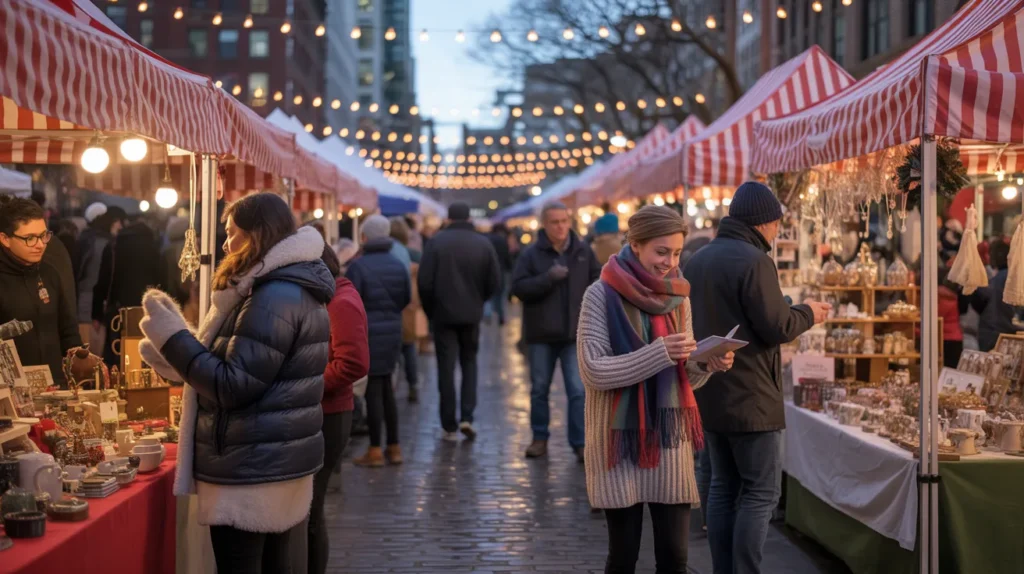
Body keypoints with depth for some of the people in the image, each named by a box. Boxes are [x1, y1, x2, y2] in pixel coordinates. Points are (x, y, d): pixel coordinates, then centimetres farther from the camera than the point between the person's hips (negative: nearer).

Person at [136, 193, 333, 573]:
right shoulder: (292, 289, 15)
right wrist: (176, 359, 10)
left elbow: (234, 385, -20)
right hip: (281, 466, 10)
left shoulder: (276, 297, -19)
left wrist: (172, 337, -12)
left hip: (254, 475, -10)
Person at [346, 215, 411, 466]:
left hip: (368, 333, -5)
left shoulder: (358, 266, -13)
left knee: (373, 391, 0)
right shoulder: (398, 266, 4)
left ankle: (375, 450, 4)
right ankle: (394, 447, 18)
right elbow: (406, 298, 10)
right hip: (392, 332, 5)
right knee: (387, 390, 15)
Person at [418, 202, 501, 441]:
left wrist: (430, 310, 5)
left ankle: (450, 426, 6)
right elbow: (494, 281, 0)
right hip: (471, 315, 2)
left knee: (446, 368, 4)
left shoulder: (437, 242, -6)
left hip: (443, 314, -2)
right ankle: (467, 417, 2)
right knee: (469, 363, 17)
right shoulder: (483, 243, 0)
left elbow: (424, 281, -9)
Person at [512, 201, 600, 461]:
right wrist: (548, 278, -22)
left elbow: (597, 280, 15)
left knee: (578, 391, -5)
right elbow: (518, 287, -11)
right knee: (539, 389, 10)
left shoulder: (584, 252, 3)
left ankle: (580, 443, 1)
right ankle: (540, 438, 23)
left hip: (575, 334, 0)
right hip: (541, 333, 0)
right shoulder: (531, 254, -3)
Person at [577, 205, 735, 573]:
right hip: (620, 438, -4)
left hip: (669, 439, 4)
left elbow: (683, 378, 13)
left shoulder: (678, 297, 7)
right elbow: (593, 371, -14)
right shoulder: (602, 295, -7)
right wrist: (658, 353, -23)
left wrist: (708, 365, -9)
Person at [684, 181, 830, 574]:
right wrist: (808, 314, 2)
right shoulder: (753, 261, -15)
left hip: (710, 394, 8)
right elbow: (776, 328, -17)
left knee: (723, 487, 13)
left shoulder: (698, 260, 11)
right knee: (762, 492, -2)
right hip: (750, 397, -8)